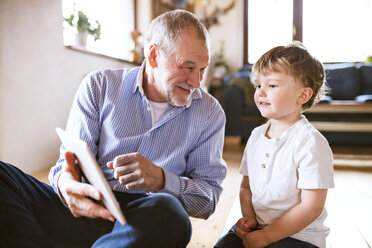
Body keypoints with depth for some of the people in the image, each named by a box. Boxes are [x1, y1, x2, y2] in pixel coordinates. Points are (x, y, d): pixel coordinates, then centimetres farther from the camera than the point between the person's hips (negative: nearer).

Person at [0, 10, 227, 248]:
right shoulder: (99, 86, 4)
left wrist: (162, 180, -21)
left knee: (169, 211, -38)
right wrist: (66, 182, -26)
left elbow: (209, 197, 1)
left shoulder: (210, 114, 4)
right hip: (88, 209, 2)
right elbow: (72, 162, 0)